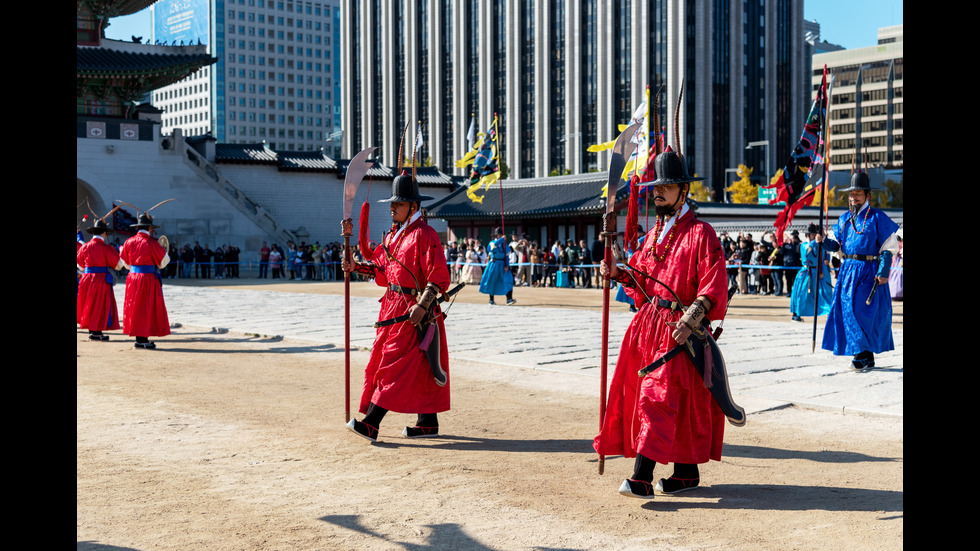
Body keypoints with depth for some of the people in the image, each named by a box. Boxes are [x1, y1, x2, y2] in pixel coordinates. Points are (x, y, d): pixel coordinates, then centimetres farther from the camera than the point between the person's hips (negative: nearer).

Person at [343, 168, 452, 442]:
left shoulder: (424, 235, -12)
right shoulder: (394, 234, 16)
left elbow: (439, 278, -17)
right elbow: (383, 269, 17)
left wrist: (422, 305, -24)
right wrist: (356, 267, 4)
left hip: (414, 309, -9)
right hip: (393, 305, 9)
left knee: (396, 365, -10)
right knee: (419, 367, 12)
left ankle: (371, 423, -12)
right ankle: (428, 423, 19)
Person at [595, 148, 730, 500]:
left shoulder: (700, 233, -8)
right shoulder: (655, 233, 17)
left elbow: (713, 288, -14)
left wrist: (689, 321, -25)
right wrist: (620, 274, 2)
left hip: (679, 329, -7)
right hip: (648, 325, 8)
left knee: (658, 397, -14)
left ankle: (642, 479, -18)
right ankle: (687, 473, 22)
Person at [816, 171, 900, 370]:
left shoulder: (878, 218, -2)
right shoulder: (844, 219, 14)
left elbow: (887, 248, -4)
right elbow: (837, 245, 16)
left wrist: (883, 272, -14)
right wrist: (824, 241, -5)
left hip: (869, 271, -5)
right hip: (848, 270, 6)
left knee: (864, 311, -12)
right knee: (846, 310, 1)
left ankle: (863, 354, -6)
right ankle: (868, 358, 10)